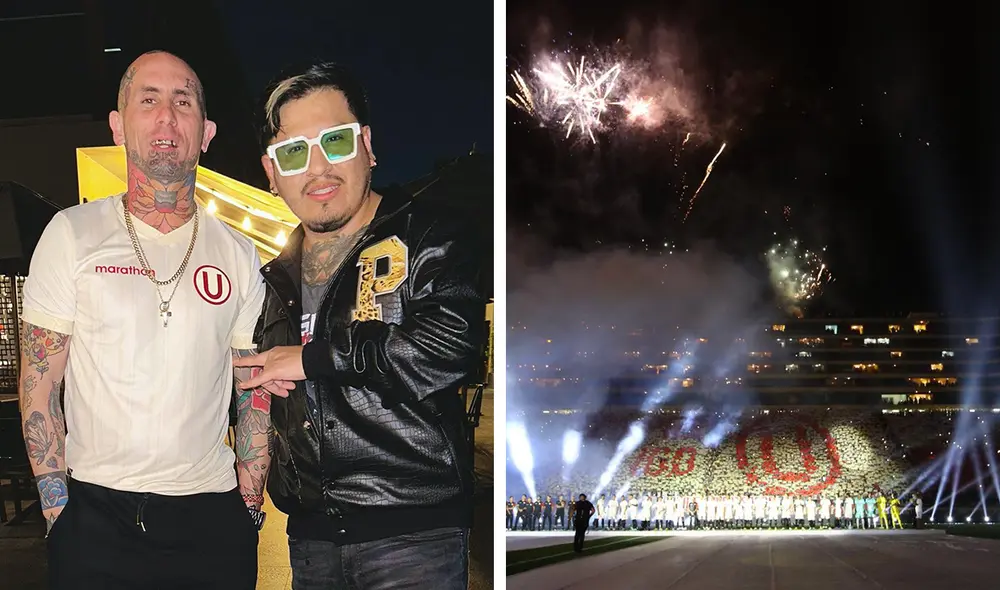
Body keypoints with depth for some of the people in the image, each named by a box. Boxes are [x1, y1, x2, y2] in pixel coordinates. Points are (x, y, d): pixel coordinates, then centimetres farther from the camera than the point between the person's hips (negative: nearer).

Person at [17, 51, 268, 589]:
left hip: (212, 522, 2)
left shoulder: (237, 253, 7)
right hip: (96, 518, -2)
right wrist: (59, 511, -6)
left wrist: (249, 505, 4)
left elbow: (256, 392, 11)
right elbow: (39, 386, 0)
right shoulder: (73, 234, 1)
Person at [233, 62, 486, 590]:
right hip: (310, 535, 6)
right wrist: (259, 380, 7)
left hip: (415, 529, -6)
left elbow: (451, 349, -23)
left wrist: (315, 358, -13)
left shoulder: (425, 240, -5)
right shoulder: (276, 278, 16)